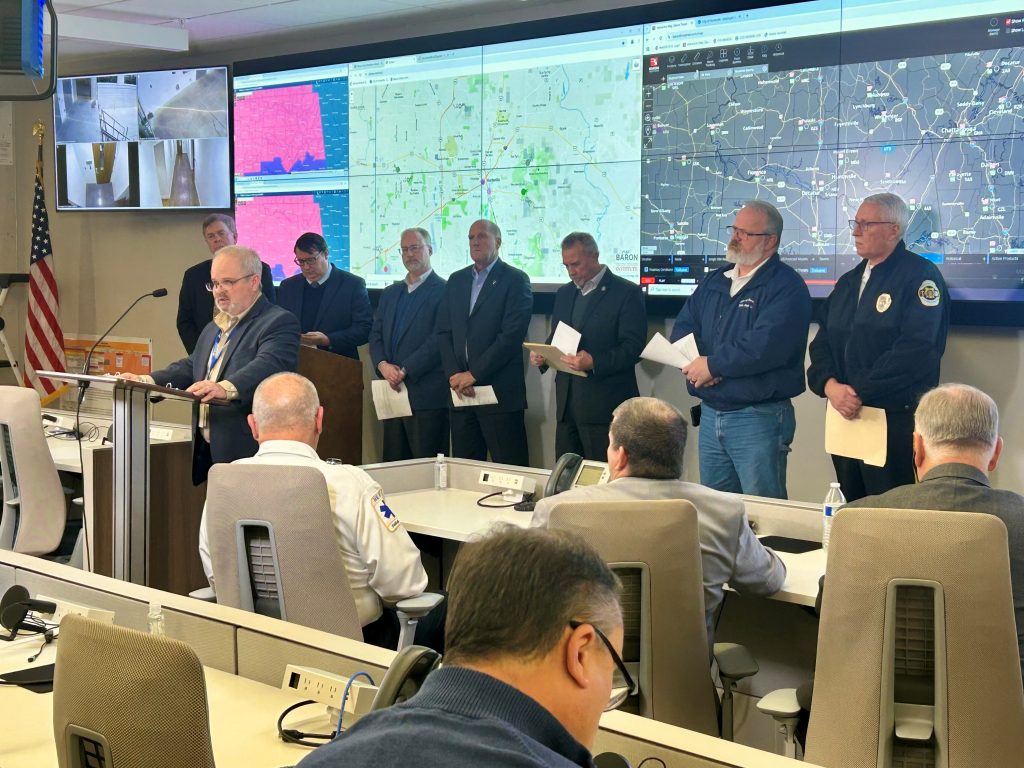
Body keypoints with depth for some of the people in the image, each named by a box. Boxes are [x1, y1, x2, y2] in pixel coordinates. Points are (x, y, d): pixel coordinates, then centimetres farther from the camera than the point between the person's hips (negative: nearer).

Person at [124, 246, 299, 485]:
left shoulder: (279, 323, -8)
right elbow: (191, 367, 22)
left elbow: (268, 366, -25)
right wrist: (147, 381, 4)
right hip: (206, 449, 8)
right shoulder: (213, 328, 23)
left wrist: (226, 388, -41)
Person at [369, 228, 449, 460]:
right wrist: (382, 365, -6)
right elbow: (375, 335, 14)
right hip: (393, 391, 7)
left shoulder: (443, 291, -4)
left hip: (426, 396, -7)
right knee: (393, 465, 8)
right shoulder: (390, 293, 19)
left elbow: (438, 340, -12)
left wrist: (405, 371, -15)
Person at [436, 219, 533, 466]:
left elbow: (511, 335, -12)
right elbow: (444, 332, 11)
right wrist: (454, 374, -4)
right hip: (460, 391, 6)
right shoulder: (456, 281, 16)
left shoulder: (515, 280, -3)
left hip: (500, 392, -5)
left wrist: (474, 375, -13)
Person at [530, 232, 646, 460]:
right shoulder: (564, 293, 16)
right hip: (566, 406, 6)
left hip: (604, 407, -6)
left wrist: (594, 362, -26)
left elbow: (634, 348, -12)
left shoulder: (627, 293, -6)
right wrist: (541, 356, 0)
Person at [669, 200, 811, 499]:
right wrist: (692, 361, -12)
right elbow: (683, 326, 9)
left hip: (758, 418, -7)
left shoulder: (786, 287, -10)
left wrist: (712, 365, -15)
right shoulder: (714, 282, 16)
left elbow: (767, 345, -23)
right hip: (710, 415, 8)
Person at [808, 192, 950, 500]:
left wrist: (859, 392, -18)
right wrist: (829, 385, -8)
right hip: (845, 417, 7)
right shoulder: (848, 282, 18)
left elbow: (916, 348, -18)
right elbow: (822, 343, 12)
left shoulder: (920, 276, -7)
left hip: (895, 420, -7)